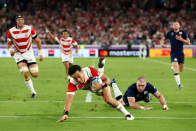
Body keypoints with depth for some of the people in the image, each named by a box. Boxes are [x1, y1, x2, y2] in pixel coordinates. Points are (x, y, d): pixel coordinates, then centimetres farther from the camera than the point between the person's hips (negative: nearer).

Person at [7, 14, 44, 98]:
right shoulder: (11, 31, -6)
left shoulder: (30, 29, -7)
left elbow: (37, 41, 3)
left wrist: (41, 54, 0)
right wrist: (10, 50, -15)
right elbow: (9, 43, 7)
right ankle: (33, 92, 0)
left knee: (35, 75, -8)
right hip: (18, 55, -1)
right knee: (25, 74, -18)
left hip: (29, 53, 1)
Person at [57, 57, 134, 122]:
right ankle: (101, 65, 66)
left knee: (109, 100, -25)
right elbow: (69, 100, -48)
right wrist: (65, 114, -64)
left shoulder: (90, 71, -45)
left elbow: (107, 80, -37)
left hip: (102, 84, -4)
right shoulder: (72, 84, -41)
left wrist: (101, 86, -59)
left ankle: (127, 114, -1)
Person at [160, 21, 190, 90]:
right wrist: (162, 43, -13)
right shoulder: (170, 33, 2)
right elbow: (162, 39, 10)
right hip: (173, 53, -2)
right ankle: (179, 84, -18)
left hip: (181, 53, 3)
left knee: (181, 70, 14)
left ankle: (174, 68, 48)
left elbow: (188, 42, 1)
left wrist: (181, 39, -14)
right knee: (176, 70, -18)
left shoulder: (183, 33, 3)